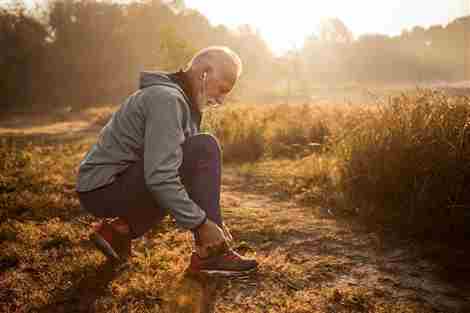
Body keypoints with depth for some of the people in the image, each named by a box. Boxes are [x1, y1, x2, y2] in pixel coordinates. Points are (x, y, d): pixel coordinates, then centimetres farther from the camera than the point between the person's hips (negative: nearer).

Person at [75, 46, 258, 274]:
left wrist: (215, 221, 9)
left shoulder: (185, 102, 12)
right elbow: (159, 177, -29)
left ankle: (120, 229, 11)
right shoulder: (167, 99, -19)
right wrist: (201, 224, -22)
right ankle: (209, 254, -13)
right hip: (104, 189, -10)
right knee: (204, 150, -19)